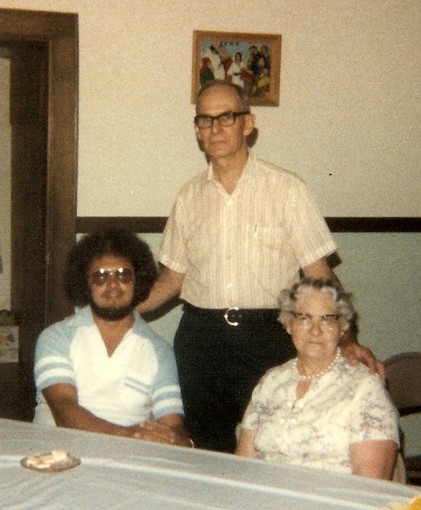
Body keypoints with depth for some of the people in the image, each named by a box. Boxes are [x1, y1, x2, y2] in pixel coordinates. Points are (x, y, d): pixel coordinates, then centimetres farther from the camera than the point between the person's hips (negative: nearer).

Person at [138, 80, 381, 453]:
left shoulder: (286, 189, -1)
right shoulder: (190, 196, 10)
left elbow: (318, 274, -2)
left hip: (268, 338, -3)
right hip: (201, 337, 3)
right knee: (208, 450, 7)